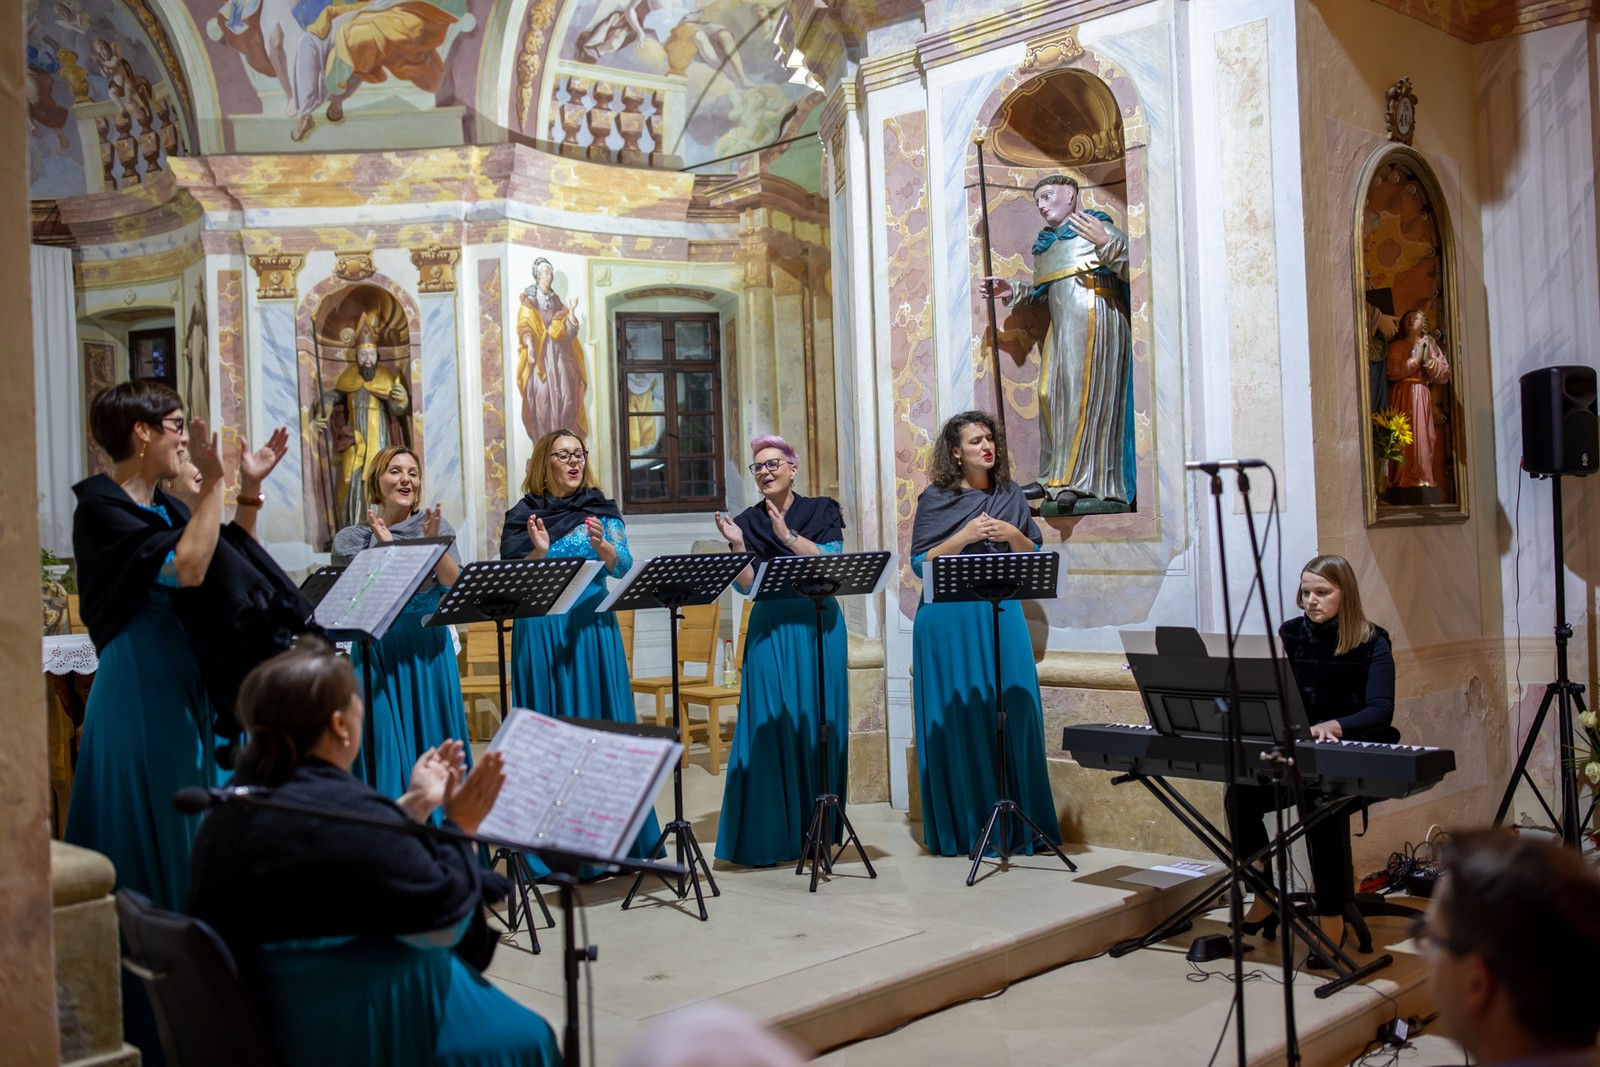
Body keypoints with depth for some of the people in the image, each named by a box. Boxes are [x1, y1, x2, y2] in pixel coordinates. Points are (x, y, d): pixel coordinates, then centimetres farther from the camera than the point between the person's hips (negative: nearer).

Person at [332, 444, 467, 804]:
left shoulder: (437, 525, 5)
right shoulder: (352, 537, 3)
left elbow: (456, 584, -6)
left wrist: (433, 544, -20)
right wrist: (384, 548, -17)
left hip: (428, 649, 1)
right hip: (377, 651, -1)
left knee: (432, 741, 5)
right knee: (385, 744, -1)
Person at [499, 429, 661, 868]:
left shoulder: (602, 508, 7)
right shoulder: (523, 515, 5)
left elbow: (623, 565, -3)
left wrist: (601, 545, -23)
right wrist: (539, 552, -18)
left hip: (593, 628, 1)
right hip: (541, 632, 0)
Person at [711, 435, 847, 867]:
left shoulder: (822, 511, 5)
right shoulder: (747, 521, 7)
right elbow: (746, 586, 0)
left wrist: (789, 537, -19)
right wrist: (737, 545, -15)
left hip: (819, 626, 0)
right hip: (771, 631, 0)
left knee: (820, 723, 3)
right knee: (771, 725, -4)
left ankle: (817, 827, 15)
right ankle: (773, 834, 2)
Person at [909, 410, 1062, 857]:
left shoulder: (1011, 496, 12)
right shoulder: (936, 499, 2)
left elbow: (1035, 557, 13)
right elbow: (921, 564, -3)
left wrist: (1013, 535, -5)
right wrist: (964, 537, -13)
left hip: (1002, 615, 3)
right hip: (950, 621, -3)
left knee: (1014, 714, -1)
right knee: (958, 719, -2)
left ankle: (1017, 827, 10)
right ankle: (964, 829, 7)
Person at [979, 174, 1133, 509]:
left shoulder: (1100, 228, 0)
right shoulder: (1046, 243, 21)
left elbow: (1131, 269, -12)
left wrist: (1106, 244, -26)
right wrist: (1011, 290, 15)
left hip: (1094, 319, -8)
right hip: (1061, 327, 8)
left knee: (1086, 393, -10)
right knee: (1052, 393, 2)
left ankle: (1078, 480, -9)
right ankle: (1055, 475, 8)